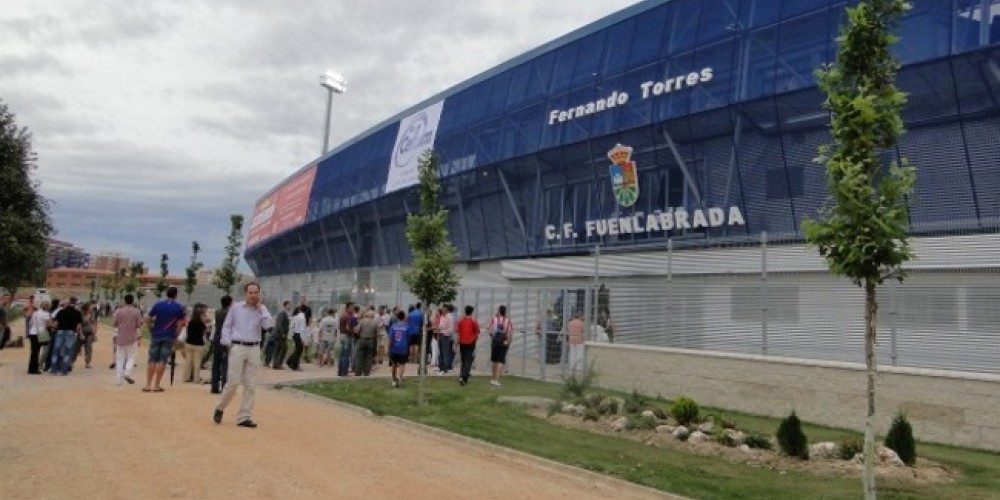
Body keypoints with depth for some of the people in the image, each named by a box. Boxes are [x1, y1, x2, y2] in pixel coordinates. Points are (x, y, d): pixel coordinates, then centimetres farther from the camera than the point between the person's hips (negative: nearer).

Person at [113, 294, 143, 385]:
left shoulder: (119, 311, -2)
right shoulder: (136, 311, -7)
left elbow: (115, 324, 3)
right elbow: (139, 324, -5)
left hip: (120, 338, 2)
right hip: (132, 338, -2)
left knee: (120, 359, 9)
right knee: (131, 357, 9)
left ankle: (119, 379, 8)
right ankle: (127, 373, -12)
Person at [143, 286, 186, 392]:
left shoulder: (158, 305, 5)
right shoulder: (179, 307, 0)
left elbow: (148, 319, 1)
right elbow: (181, 323, -2)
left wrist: (151, 330, 10)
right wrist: (177, 335, 7)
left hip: (156, 335, 2)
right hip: (169, 337, -2)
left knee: (152, 360, 7)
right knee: (162, 361, 0)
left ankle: (148, 384, 7)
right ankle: (156, 385, 1)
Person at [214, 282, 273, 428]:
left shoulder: (262, 310, 4)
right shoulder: (236, 308, 2)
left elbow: (268, 325, -12)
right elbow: (226, 326, 7)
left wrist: (261, 308, -11)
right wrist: (227, 343, -4)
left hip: (254, 349, 2)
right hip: (237, 347, -2)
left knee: (250, 384, 4)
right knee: (233, 382, -3)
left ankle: (244, 417, 12)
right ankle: (220, 408, 22)